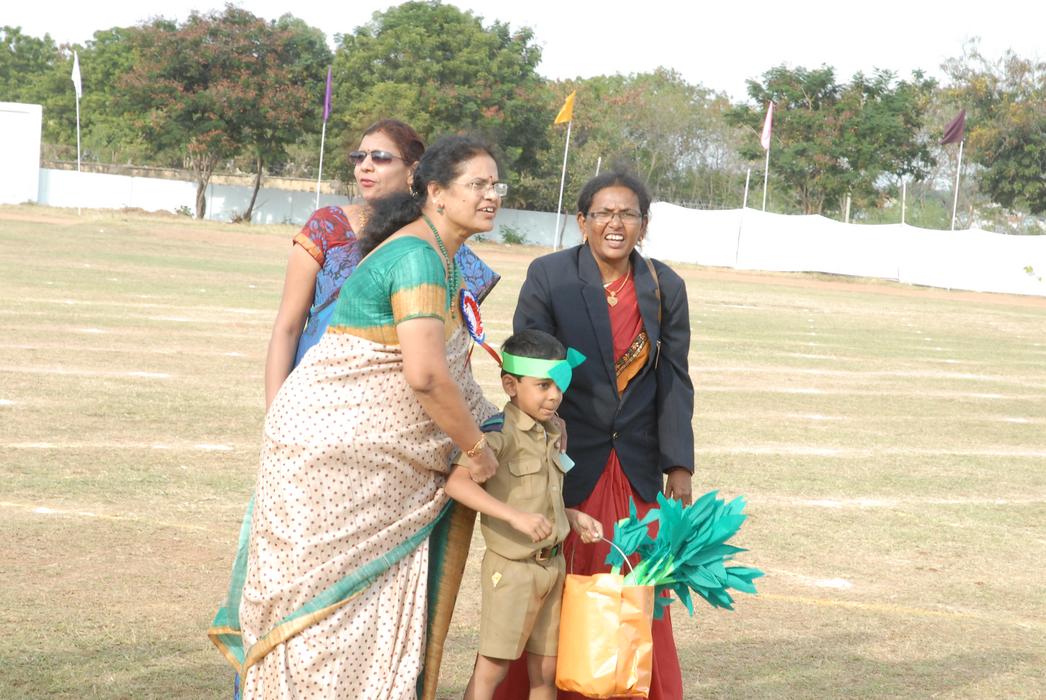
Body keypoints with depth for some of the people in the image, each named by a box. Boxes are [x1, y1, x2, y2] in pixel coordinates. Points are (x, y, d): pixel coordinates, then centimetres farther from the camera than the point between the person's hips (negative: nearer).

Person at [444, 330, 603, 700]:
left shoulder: (554, 434, 9)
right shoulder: (500, 432, -17)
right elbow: (458, 483, -30)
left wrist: (573, 517, 2)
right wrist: (515, 516, -36)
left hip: (552, 565, 7)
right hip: (511, 567, -7)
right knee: (492, 668, -1)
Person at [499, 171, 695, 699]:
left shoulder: (665, 287, 2)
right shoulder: (549, 276, -7)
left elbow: (675, 379, 3)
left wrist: (679, 466, -4)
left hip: (637, 467, 3)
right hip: (565, 462, -2)